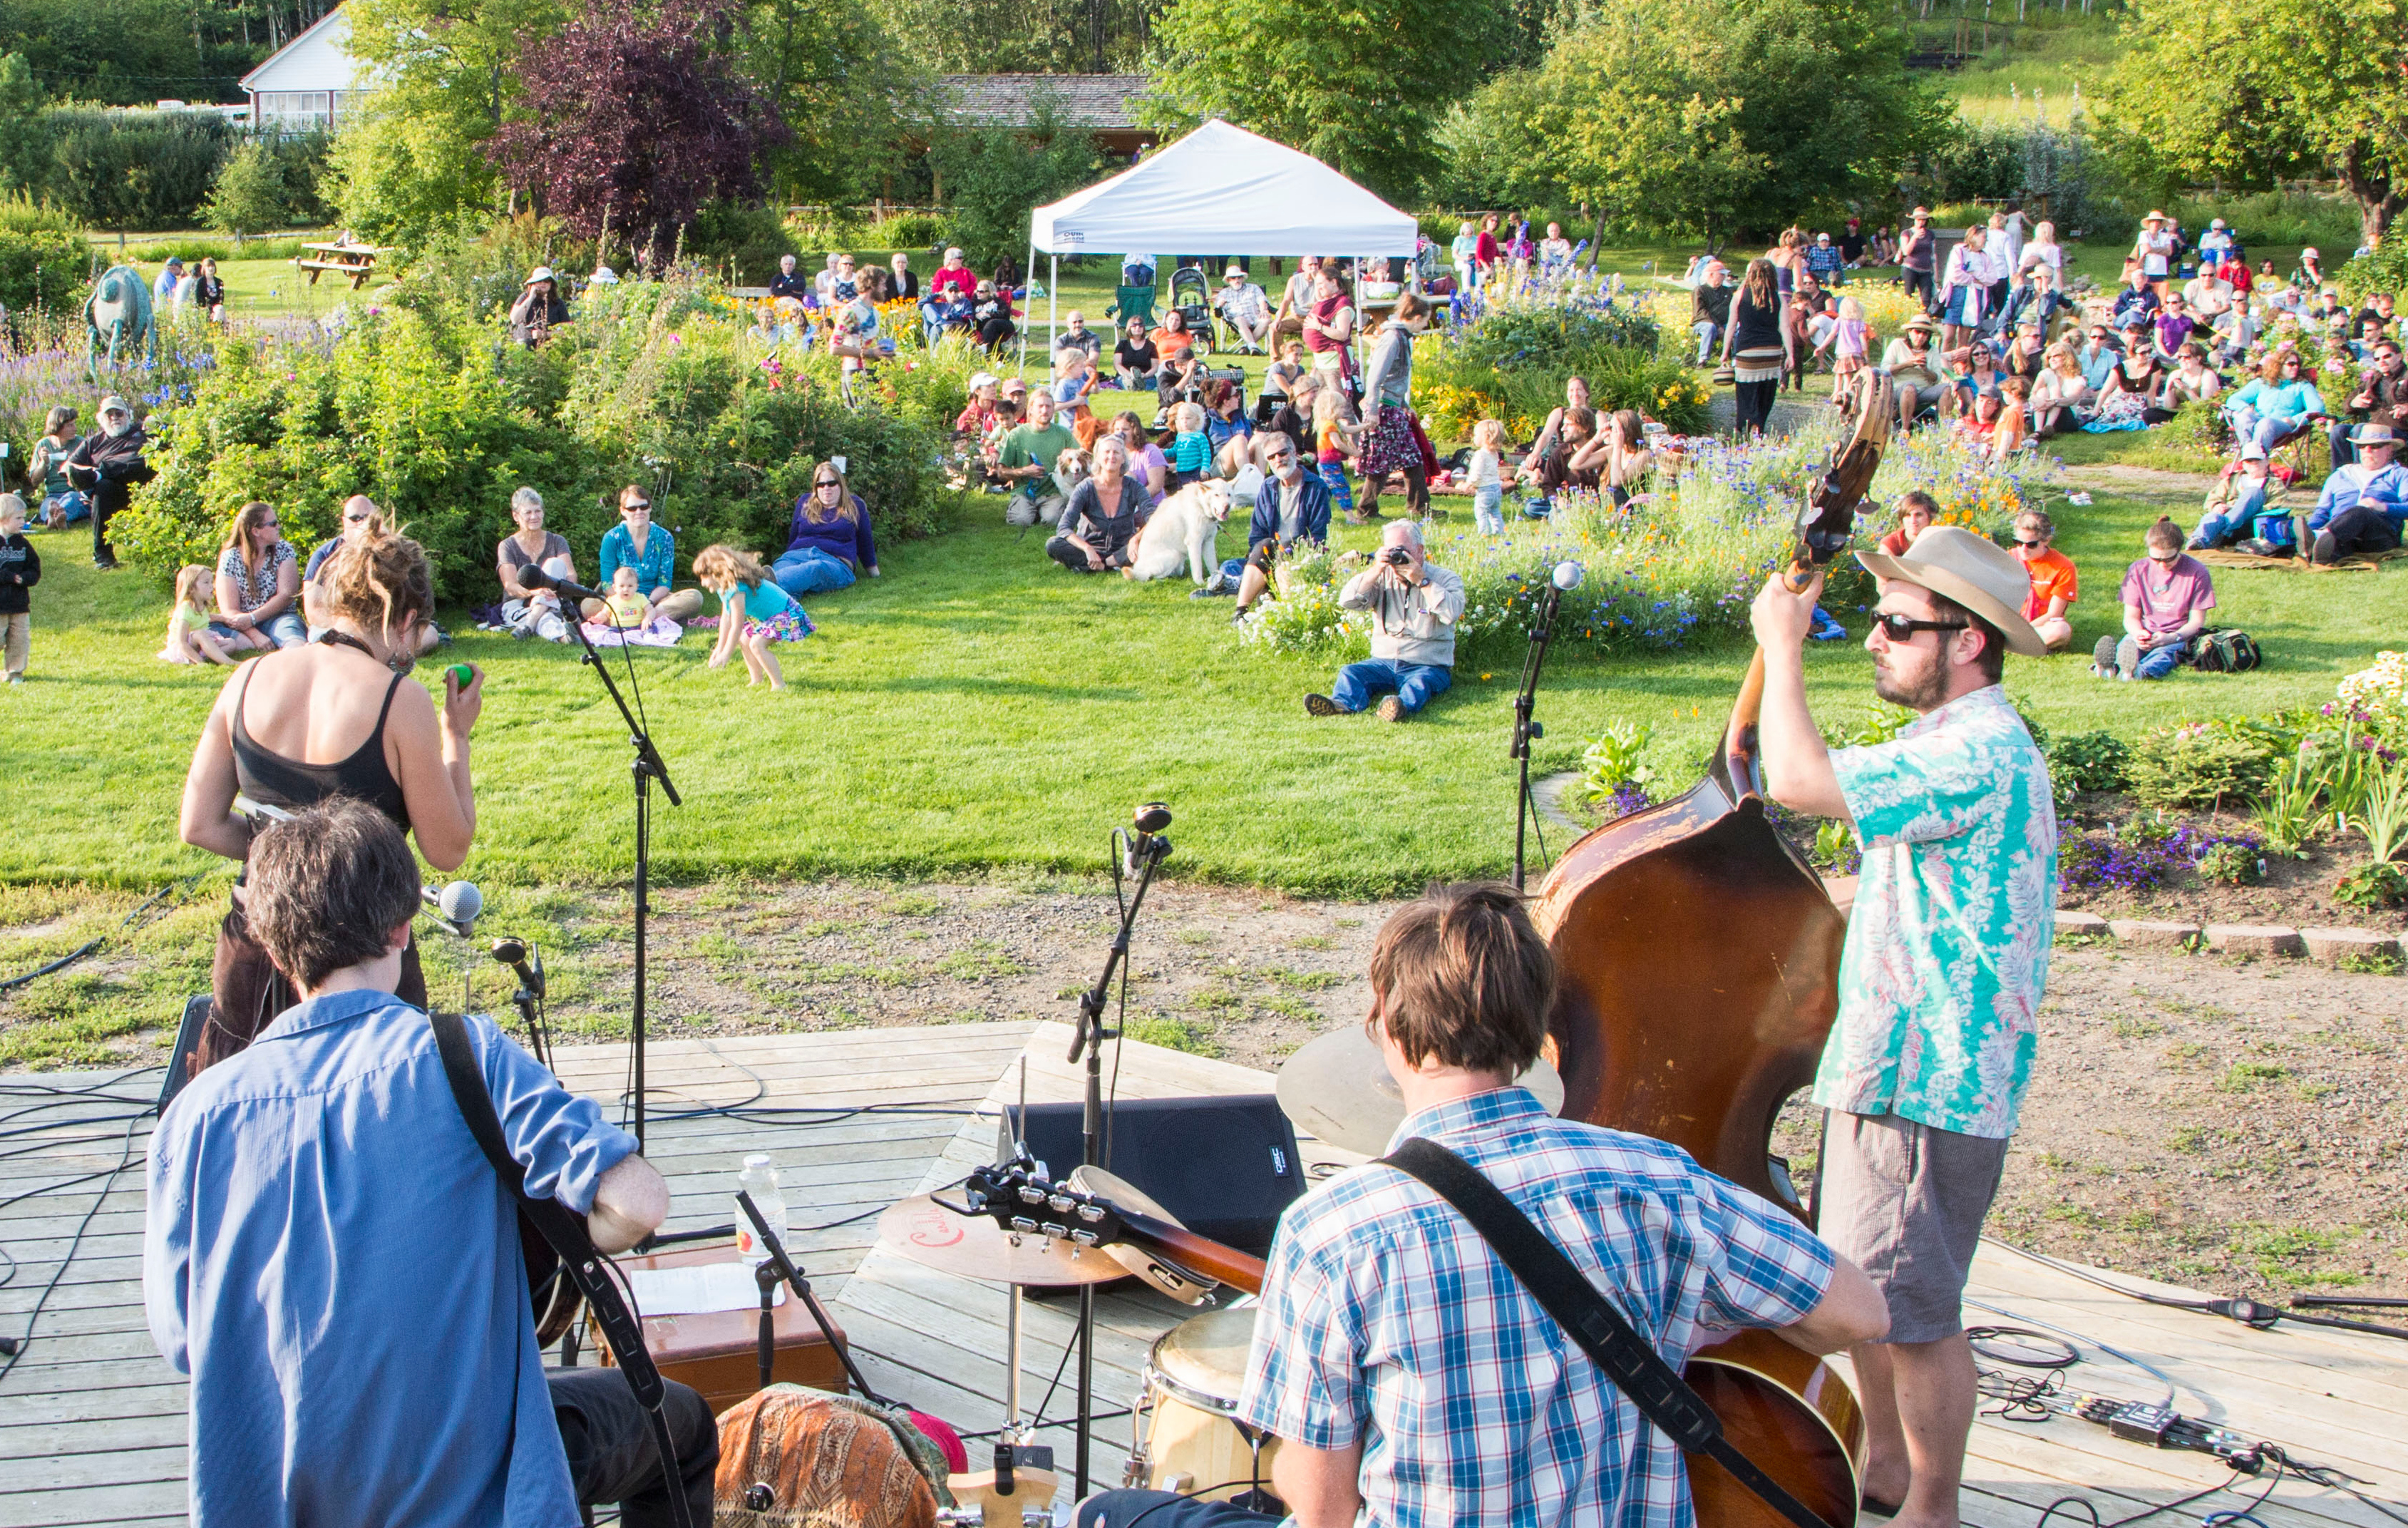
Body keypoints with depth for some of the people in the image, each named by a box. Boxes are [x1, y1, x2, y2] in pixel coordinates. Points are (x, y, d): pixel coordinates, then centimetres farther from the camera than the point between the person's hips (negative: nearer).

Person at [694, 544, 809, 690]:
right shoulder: (724, 588, 4)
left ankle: (779, 685, -17)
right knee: (744, 640, 13)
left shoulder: (736, 590, -29)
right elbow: (726, 618, 13)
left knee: (756, 644, -23)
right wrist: (720, 648, 17)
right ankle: (757, 680, 23)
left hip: (786, 615, -11)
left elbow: (736, 626, -26)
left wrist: (725, 655, -19)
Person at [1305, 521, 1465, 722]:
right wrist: (1376, 570, -13)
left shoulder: (1445, 579, 2)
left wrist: (1421, 581, -19)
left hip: (1429, 666, -4)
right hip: (1384, 662, 4)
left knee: (1419, 682, -36)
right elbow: (1347, 601, -4)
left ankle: (1403, 707, -66)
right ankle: (1342, 703, -52)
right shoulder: (1383, 578, 11)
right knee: (1350, 672, -22)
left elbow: (1452, 614, -19)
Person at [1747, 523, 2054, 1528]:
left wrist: (1783, 645, -18)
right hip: (1887, 1066, 11)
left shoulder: (1981, 753, -21)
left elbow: (1799, 781, -30)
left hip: (1928, 1085, -11)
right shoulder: (1954, 742, 15)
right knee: (1861, 1288, 20)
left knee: (1914, 1308, -2)